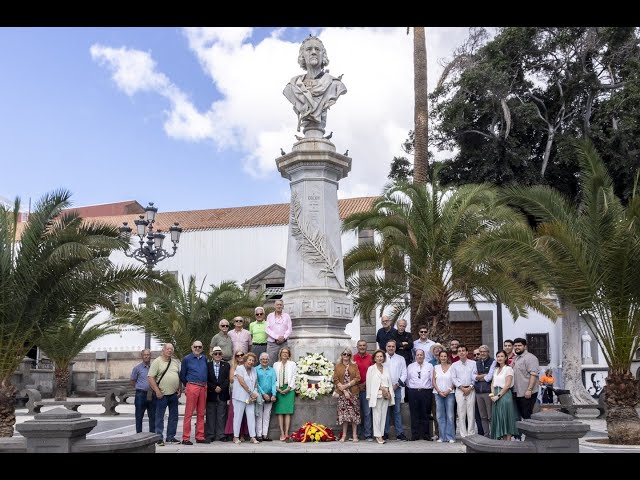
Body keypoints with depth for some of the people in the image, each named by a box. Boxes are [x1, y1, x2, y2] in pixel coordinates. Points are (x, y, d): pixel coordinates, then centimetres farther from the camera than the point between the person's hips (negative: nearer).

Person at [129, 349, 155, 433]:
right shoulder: (137, 368, 1)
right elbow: (132, 381, 7)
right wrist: (140, 388, 6)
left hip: (152, 394, 2)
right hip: (141, 394, -2)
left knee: (152, 416, 7)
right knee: (139, 416, 3)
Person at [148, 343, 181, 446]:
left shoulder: (176, 362, 13)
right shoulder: (157, 362, -4)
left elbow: (179, 376, 20)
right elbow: (150, 377, -10)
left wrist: (179, 389, 9)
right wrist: (157, 391, -14)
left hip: (174, 394, 6)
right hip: (162, 394, -5)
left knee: (174, 416, 9)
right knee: (160, 417, 0)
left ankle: (171, 437, 19)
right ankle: (159, 438, 7)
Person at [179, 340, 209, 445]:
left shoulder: (204, 358, 13)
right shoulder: (187, 359, 1)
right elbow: (182, 375, 7)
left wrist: (205, 384, 12)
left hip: (203, 387, 5)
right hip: (192, 387, -5)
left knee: (201, 413, 9)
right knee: (189, 413, -4)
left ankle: (200, 437, 15)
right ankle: (186, 438, -2)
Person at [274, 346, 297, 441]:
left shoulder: (292, 364, 11)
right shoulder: (276, 364, 14)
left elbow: (293, 377, 5)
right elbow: (274, 377, 8)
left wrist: (289, 388, -7)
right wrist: (277, 388, -6)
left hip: (289, 389, -1)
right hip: (279, 389, 1)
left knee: (288, 412, -7)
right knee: (280, 412, -5)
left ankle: (286, 433, -12)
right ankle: (282, 433, -7)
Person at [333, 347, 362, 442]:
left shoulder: (354, 366, 9)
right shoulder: (338, 366, 7)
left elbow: (357, 378, -1)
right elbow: (335, 380, 0)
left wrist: (347, 385, -12)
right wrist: (344, 391, -10)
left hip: (353, 392, 0)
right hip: (342, 393, 0)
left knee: (354, 413, -1)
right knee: (344, 413, -1)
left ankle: (355, 435, 4)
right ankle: (344, 435, 5)